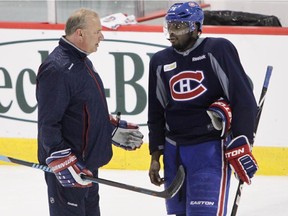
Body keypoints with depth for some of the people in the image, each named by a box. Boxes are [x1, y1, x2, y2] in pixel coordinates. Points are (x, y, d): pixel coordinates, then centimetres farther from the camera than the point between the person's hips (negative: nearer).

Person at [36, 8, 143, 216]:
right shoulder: (57, 69, -22)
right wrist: (64, 163, -27)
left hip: (87, 162, 11)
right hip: (66, 166, -11)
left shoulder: (83, 62, 12)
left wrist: (114, 129, 24)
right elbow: (48, 124, -24)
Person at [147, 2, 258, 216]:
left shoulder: (218, 50, -9)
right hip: (174, 150, 6)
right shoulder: (160, 61, 8)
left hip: (211, 147, -6)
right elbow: (156, 112, 16)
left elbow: (244, 98, -11)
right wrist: (155, 156, 13)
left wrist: (240, 146, -15)